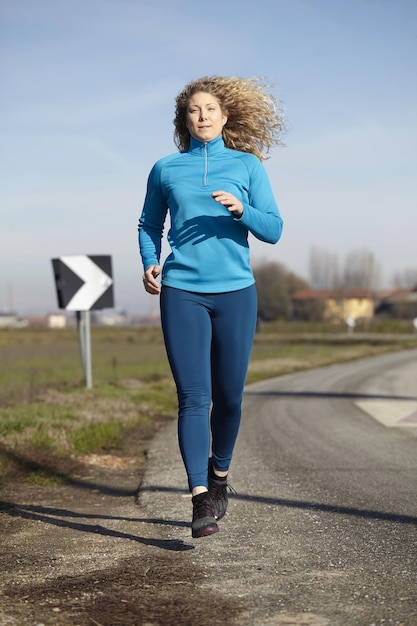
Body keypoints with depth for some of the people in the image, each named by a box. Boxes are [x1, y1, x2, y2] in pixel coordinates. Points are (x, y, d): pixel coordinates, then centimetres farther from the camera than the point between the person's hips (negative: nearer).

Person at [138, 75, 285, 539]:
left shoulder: (247, 165, 8)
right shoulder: (166, 169, 10)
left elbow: (273, 231, 4)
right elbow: (149, 225, 21)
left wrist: (241, 209, -15)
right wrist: (148, 264, 2)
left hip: (234, 292, 1)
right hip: (181, 293, -1)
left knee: (229, 397, 7)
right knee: (193, 397, -9)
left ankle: (219, 473, 32)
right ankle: (200, 501, -11)